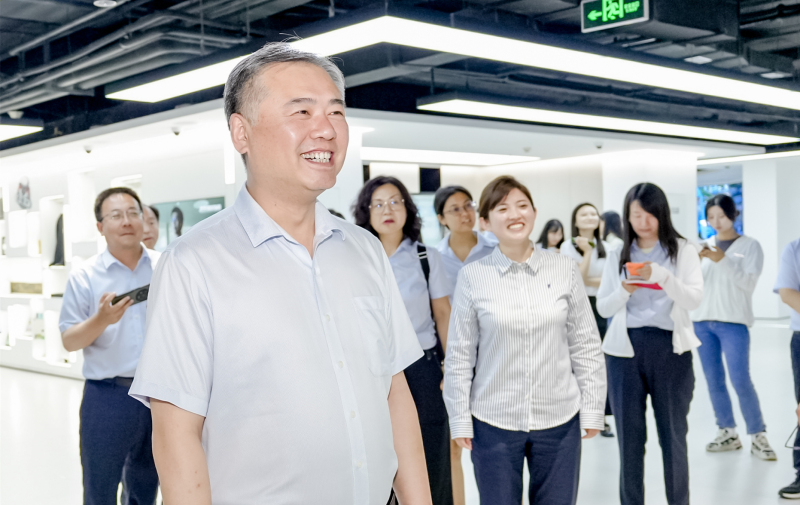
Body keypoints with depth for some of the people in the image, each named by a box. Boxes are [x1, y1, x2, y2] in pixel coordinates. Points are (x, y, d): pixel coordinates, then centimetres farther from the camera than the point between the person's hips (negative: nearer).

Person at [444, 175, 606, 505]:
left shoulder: (565, 271, 0)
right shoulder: (473, 277, -5)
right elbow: (459, 355, -1)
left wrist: (592, 410, 3)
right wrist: (460, 421, -1)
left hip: (560, 420, 2)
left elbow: (586, 346, 4)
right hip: (493, 425, -1)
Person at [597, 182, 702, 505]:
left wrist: (663, 276, -23)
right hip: (625, 349, 2)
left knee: (673, 434, 6)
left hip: (670, 348, -2)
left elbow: (694, 300, -8)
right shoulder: (618, 255, 10)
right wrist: (623, 291, -13)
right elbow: (603, 308, 7)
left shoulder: (683, 250, 3)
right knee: (629, 435, 7)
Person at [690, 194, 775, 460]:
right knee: (714, 381, 4)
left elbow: (749, 283, -10)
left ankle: (758, 437, -1)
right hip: (702, 321, 4)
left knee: (741, 381, -11)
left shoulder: (750, 245, 1)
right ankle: (728, 433, 14)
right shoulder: (705, 246, 10)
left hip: (733, 323, -4)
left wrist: (723, 260, -21)